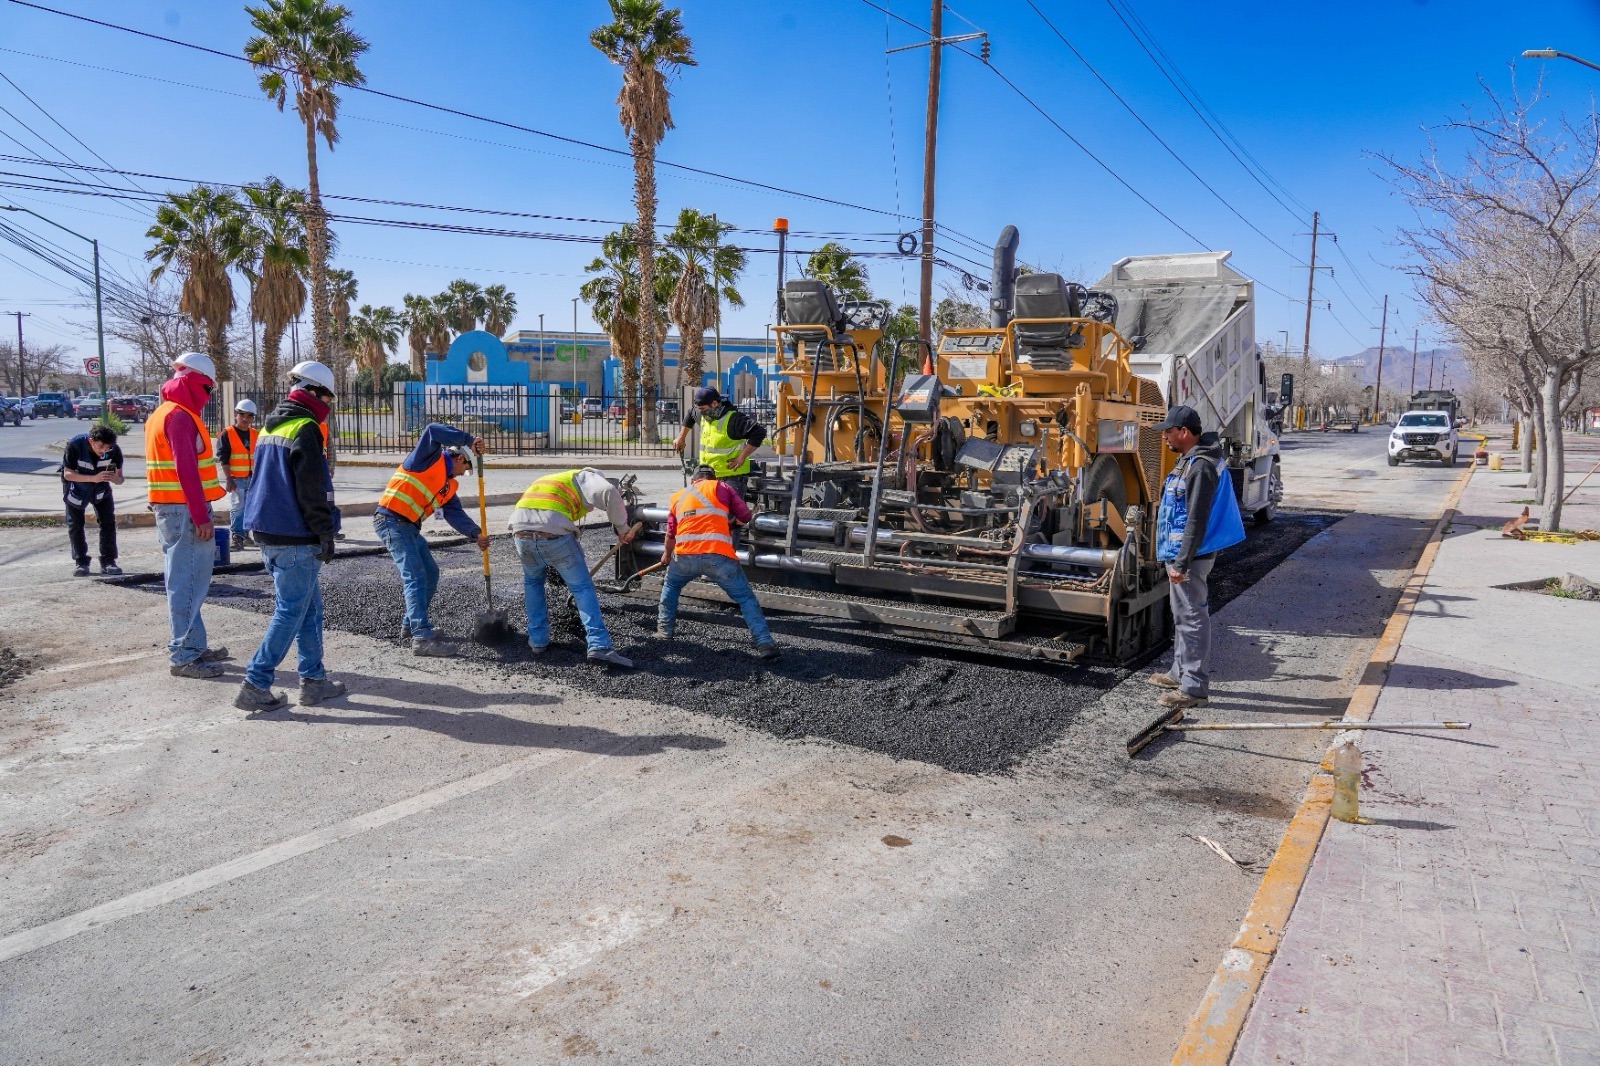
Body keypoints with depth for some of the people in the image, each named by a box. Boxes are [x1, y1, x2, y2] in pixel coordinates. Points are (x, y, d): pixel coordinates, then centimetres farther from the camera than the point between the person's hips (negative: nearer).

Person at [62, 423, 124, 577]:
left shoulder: (114, 450, -26)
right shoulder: (75, 445, -32)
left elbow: (120, 478, -17)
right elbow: (67, 473, -28)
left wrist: (115, 478, -42)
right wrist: (93, 478, -43)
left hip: (101, 488, 2)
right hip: (77, 488, -2)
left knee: (108, 522, -4)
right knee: (75, 525, -1)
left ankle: (108, 561, 4)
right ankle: (81, 563, 9)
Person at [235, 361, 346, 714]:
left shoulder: (270, 428, 17)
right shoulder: (305, 429, -13)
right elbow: (312, 491, -18)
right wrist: (326, 533, -12)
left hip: (267, 532, 10)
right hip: (295, 539, -10)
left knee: (310, 607, 15)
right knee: (291, 611, -3)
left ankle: (313, 680, 20)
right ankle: (255, 685, -1)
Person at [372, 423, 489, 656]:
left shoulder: (449, 485, 18)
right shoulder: (431, 458, -3)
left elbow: (454, 513, 9)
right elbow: (433, 430, -20)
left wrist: (476, 533, -6)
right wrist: (469, 440, -21)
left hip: (410, 527, 10)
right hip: (392, 520, -10)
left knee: (431, 573, 15)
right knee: (415, 576, -16)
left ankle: (411, 624, 29)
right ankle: (422, 638, -20)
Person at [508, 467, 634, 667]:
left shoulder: (549, 480, 37)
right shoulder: (585, 477, 16)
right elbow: (609, 493, -9)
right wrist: (622, 528, 3)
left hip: (521, 533, 5)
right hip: (554, 534, -5)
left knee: (532, 582, 31)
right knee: (583, 588, 6)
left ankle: (538, 639, 32)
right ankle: (599, 646, -3)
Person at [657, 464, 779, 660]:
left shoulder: (677, 496, 25)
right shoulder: (721, 487, 15)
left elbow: (671, 534, 32)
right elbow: (745, 517, 13)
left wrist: (667, 555, 51)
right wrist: (730, 521, 35)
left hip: (685, 556, 3)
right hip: (718, 556, -3)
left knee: (670, 586, 34)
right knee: (746, 598, 8)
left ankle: (664, 630, 33)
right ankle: (765, 644, -2)